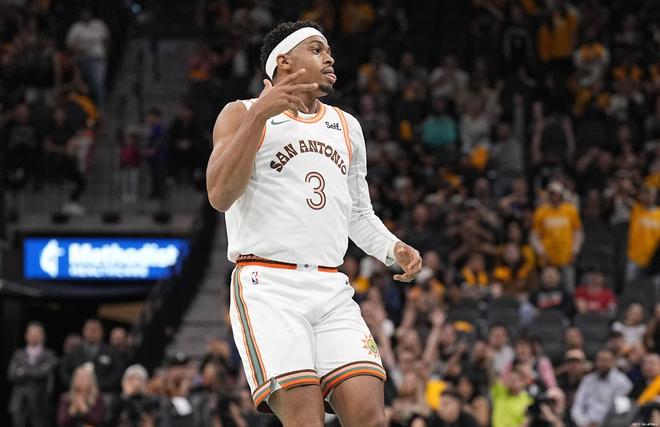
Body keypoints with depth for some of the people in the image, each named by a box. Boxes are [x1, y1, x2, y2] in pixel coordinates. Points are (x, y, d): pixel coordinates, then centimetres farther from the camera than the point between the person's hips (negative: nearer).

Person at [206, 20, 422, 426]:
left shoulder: (346, 126, 22)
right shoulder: (243, 114, 5)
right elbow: (220, 195, -11)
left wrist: (393, 248, 9)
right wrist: (259, 113, -16)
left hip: (331, 290, 6)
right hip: (267, 286, -5)